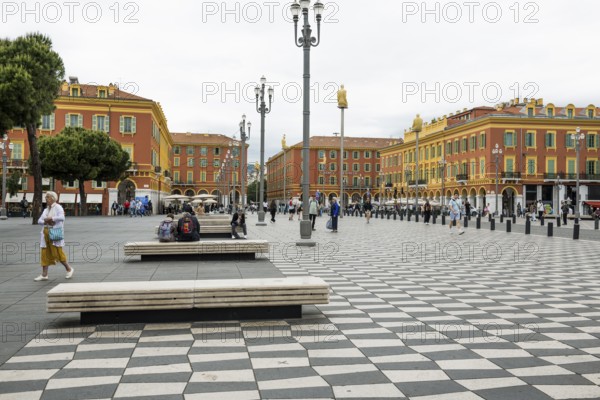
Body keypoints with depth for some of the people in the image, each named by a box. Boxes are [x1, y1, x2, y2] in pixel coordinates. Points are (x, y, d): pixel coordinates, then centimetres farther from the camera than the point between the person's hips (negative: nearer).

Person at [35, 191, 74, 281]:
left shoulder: (58, 207, -4)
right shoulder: (46, 210, 18)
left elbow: (62, 217, -22)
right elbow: (39, 221, 11)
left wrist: (51, 218, -17)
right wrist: (45, 222, -9)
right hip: (46, 232, 7)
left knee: (57, 253, -7)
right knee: (45, 253, 3)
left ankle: (69, 269, 9)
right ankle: (44, 275, 6)